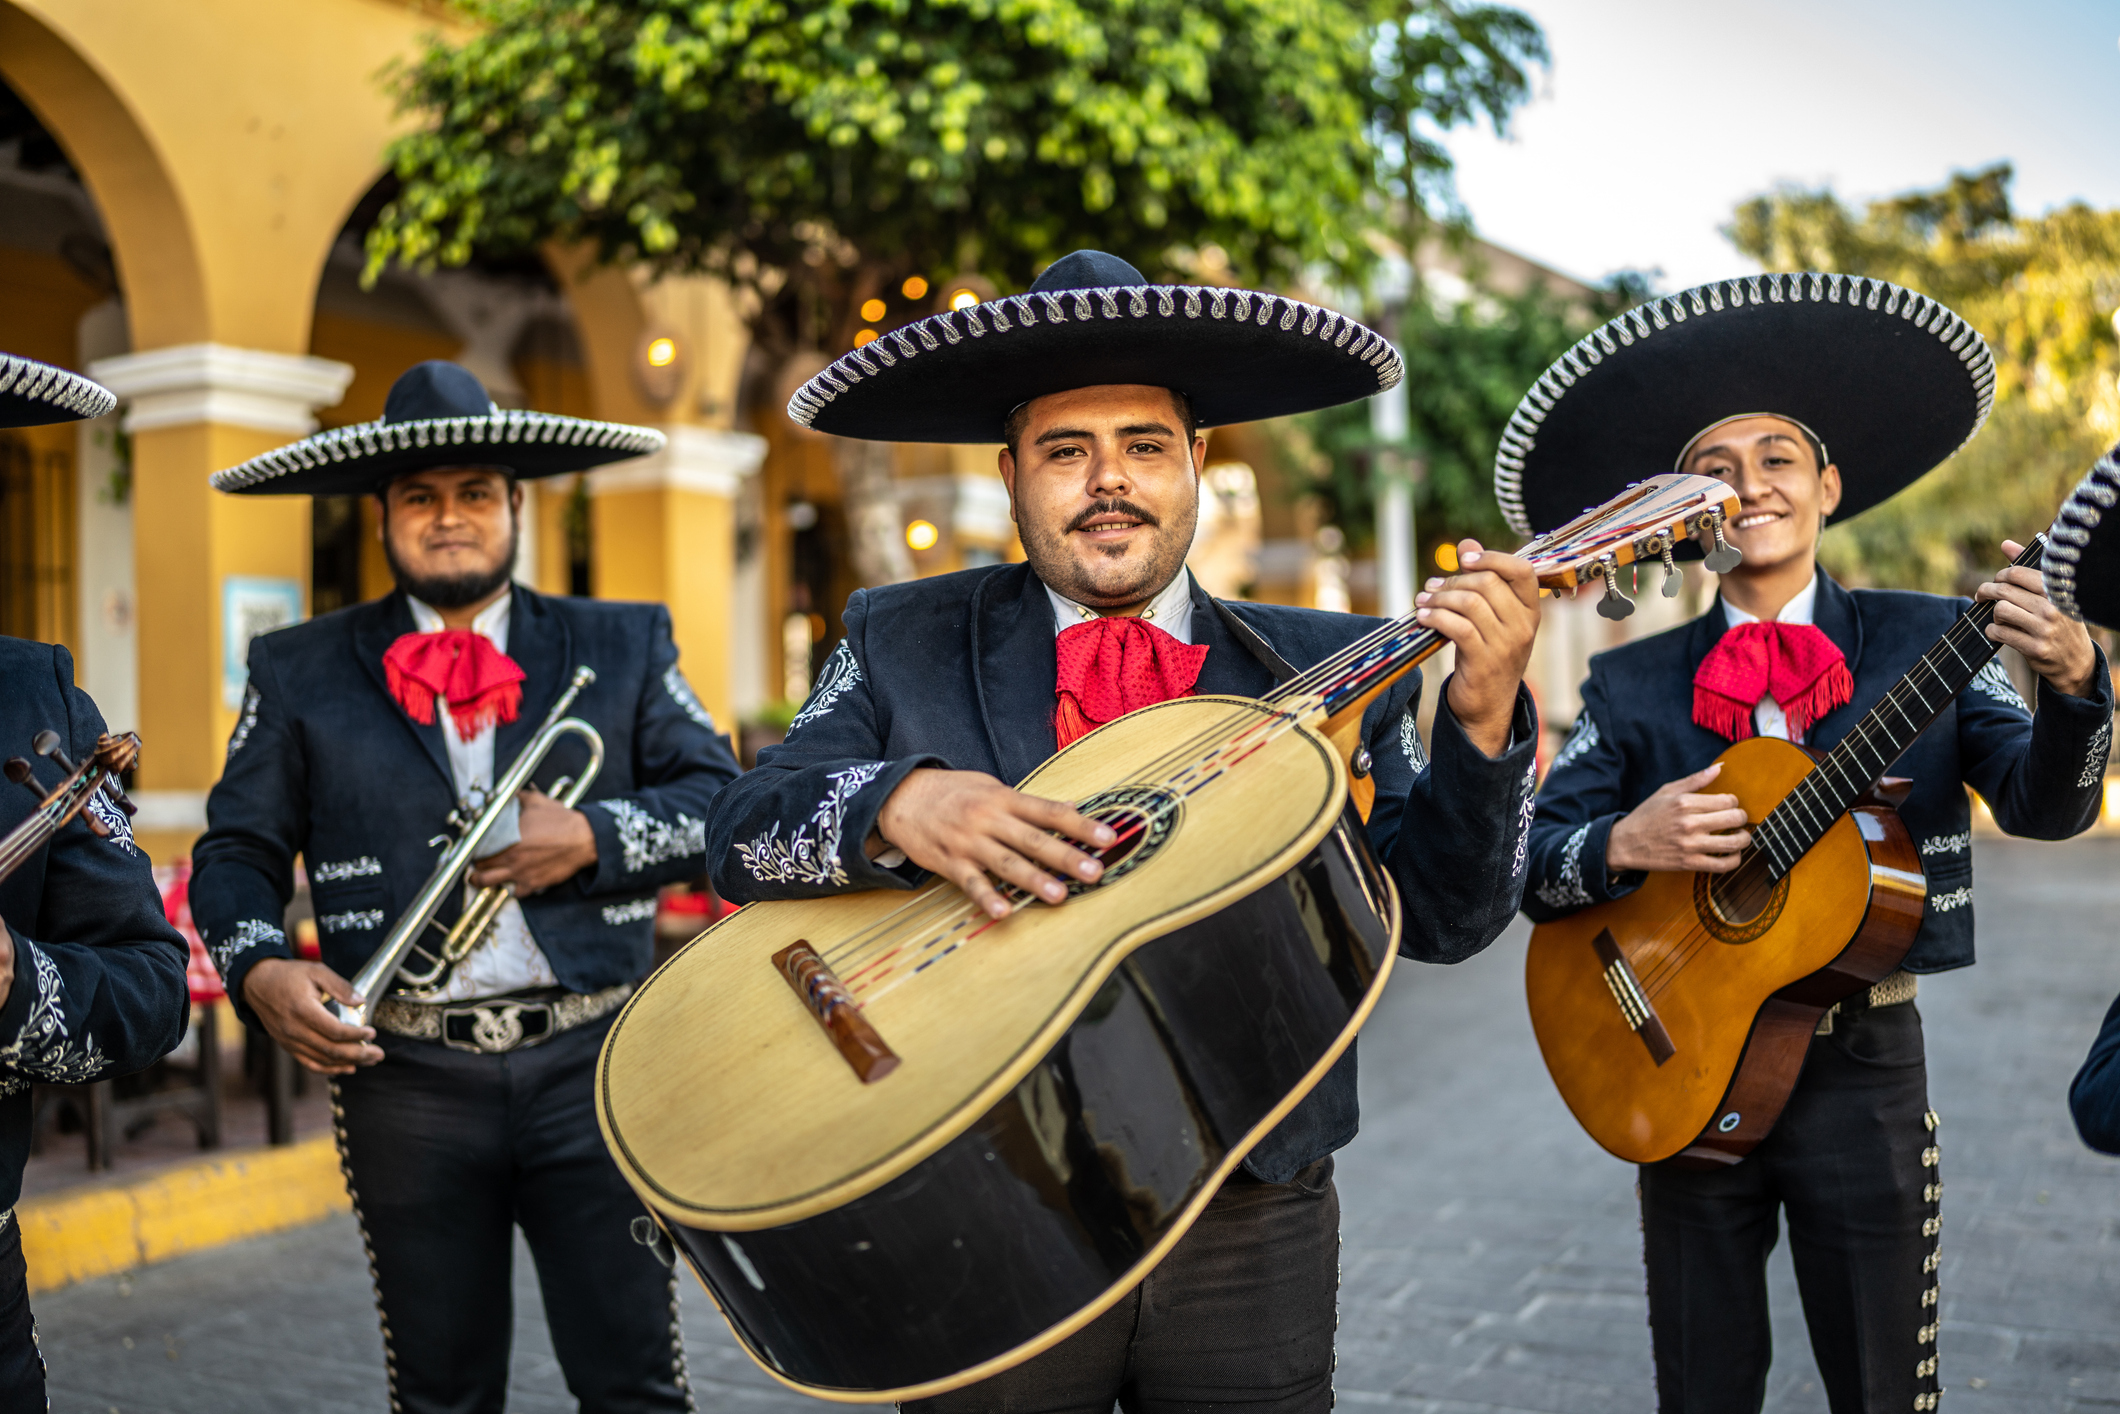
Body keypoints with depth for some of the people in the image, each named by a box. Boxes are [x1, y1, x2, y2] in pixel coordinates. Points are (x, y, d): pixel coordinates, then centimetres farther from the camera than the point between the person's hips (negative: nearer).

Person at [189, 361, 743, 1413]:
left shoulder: (624, 646, 9)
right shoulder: (299, 672, 10)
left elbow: (725, 800, 4)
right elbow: (236, 852, 9)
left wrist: (594, 837, -12)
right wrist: (260, 971, -10)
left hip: (589, 1061, 0)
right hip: (407, 1080, 1)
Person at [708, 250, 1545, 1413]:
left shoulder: (1327, 670, 1)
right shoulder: (903, 643, 2)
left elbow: (1443, 919, -2)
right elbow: (741, 834, -7)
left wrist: (1481, 720, -18)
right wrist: (894, 804, -27)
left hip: (1252, 1222, 1)